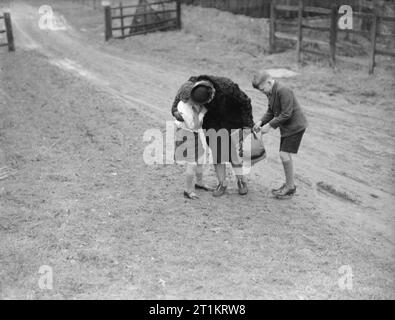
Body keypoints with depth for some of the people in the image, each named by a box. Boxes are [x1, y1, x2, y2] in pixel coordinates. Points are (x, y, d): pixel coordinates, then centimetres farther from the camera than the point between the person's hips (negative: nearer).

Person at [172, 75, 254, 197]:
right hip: (212, 122, 3)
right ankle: (222, 184, 13)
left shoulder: (227, 87, -37)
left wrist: (248, 124, -18)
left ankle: (241, 181, 16)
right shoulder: (193, 83, -25)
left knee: (234, 150, -3)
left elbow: (245, 102, -20)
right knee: (216, 151, 1)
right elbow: (180, 96, -4)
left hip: (231, 120, -3)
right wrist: (175, 111, -23)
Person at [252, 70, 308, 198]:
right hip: (286, 127, 10)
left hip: (295, 126, -10)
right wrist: (261, 121, -3)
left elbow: (286, 114, -25)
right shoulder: (271, 92, 7)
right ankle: (289, 184, 25)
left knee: (284, 155, -11)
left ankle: (290, 186, 1)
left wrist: (270, 125, -22)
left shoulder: (283, 91, -24)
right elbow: (271, 111, 13)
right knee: (285, 155, 13)